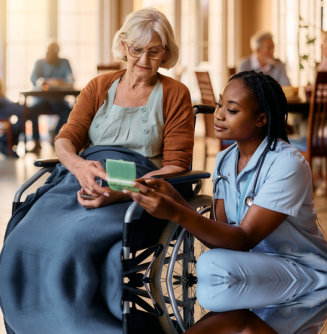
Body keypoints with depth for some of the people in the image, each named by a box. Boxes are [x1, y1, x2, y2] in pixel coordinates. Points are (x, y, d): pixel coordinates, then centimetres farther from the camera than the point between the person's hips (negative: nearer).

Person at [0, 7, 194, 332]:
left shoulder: (175, 94, 8)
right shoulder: (99, 86, 19)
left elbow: (176, 166, 1)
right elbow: (66, 139, 12)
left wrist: (121, 192, -18)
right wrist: (79, 165, -15)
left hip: (138, 188, -4)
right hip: (81, 178, 4)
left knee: (74, 246, -35)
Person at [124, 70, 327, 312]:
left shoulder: (286, 164, -19)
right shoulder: (225, 161, 5)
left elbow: (244, 240, -24)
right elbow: (221, 237, -3)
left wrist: (176, 213, -35)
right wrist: (175, 199, -19)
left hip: (303, 269, -7)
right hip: (254, 262, 7)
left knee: (212, 266, -28)